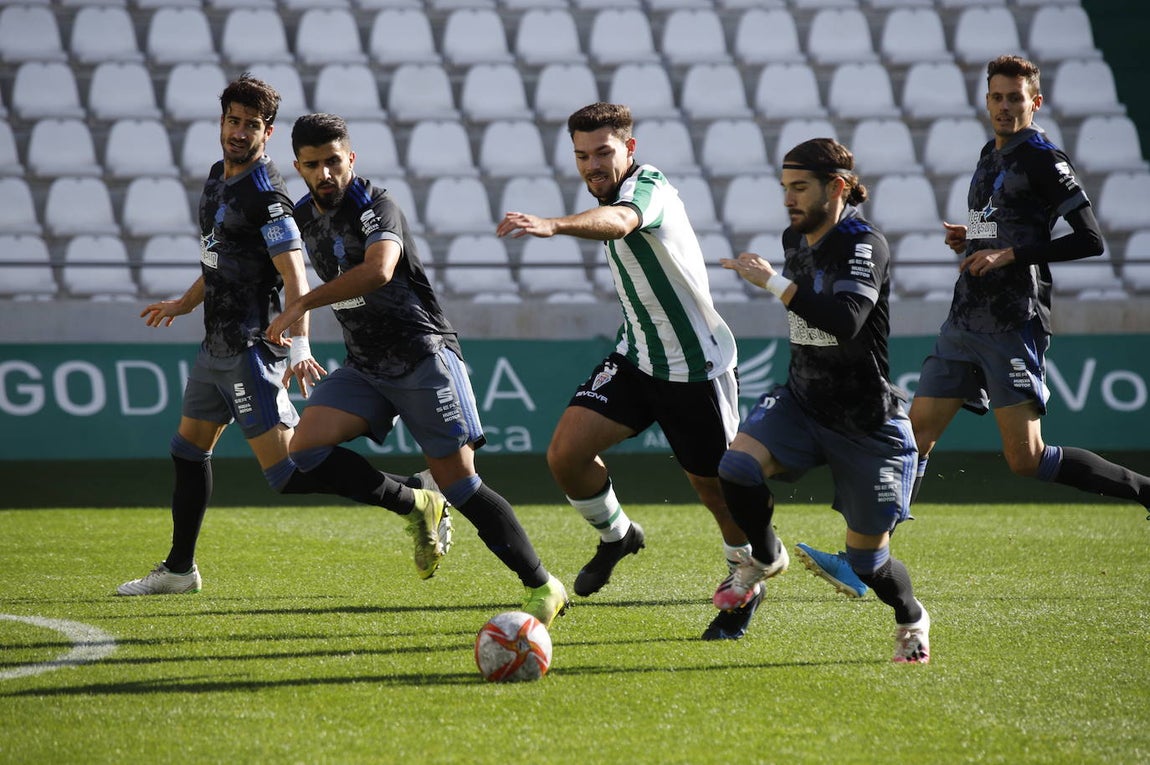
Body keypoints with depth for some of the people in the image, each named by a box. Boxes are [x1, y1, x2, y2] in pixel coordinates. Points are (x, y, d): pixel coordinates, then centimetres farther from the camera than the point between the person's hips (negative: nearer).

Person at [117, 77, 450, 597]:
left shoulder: (265, 195, -17)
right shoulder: (218, 178, 12)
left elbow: (295, 278, -24)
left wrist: (299, 345, -36)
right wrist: (183, 305, 36)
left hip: (249, 349, -9)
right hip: (217, 345, 9)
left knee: (287, 472, -13)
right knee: (189, 448, 17)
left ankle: (416, 504, -11)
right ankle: (179, 569, 30)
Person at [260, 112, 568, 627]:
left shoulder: (376, 208, -16)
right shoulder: (306, 217, 9)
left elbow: (379, 270, -37)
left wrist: (300, 307, -34)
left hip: (423, 357, -7)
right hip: (364, 367, 7)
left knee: (459, 485, -10)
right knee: (306, 447, -15)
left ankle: (543, 587, 2)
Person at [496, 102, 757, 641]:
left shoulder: (649, 187, -22)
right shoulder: (611, 195, 5)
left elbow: (618, 221, -47)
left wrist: (552, 225, -66)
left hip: (698, 367, -7)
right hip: (635, 358, 7)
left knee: (716, 490, 5)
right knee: (565, 452, -10)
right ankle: (616, 537, 18)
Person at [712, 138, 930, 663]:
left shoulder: (864, 244, -18)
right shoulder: (794, 239, 6)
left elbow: (846, 320, -35)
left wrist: (773, 282, -32)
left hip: (866, 423, -6)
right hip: (801, 403, 6)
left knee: (867, 559, 2)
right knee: (736, 466, -25)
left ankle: (912, 620, 35)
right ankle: (765, 559, 4)